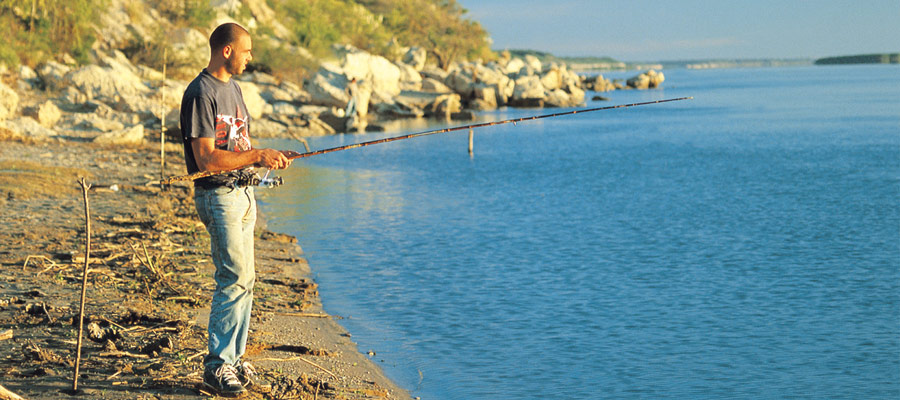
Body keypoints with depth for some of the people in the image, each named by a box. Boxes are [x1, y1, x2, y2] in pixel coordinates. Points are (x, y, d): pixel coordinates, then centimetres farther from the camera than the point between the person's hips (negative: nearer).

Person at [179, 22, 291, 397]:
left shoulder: (232, 88, 15)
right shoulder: (201, 93, -16)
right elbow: (206, 158, -21)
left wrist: (268, 157, 6)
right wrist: (257, 155, -20)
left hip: (243, 193, 10)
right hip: (218, 195, -10)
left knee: (243, 278, 11)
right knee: (234, 278, -11)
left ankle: (233, 355, 20)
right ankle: (217, 365, -4)